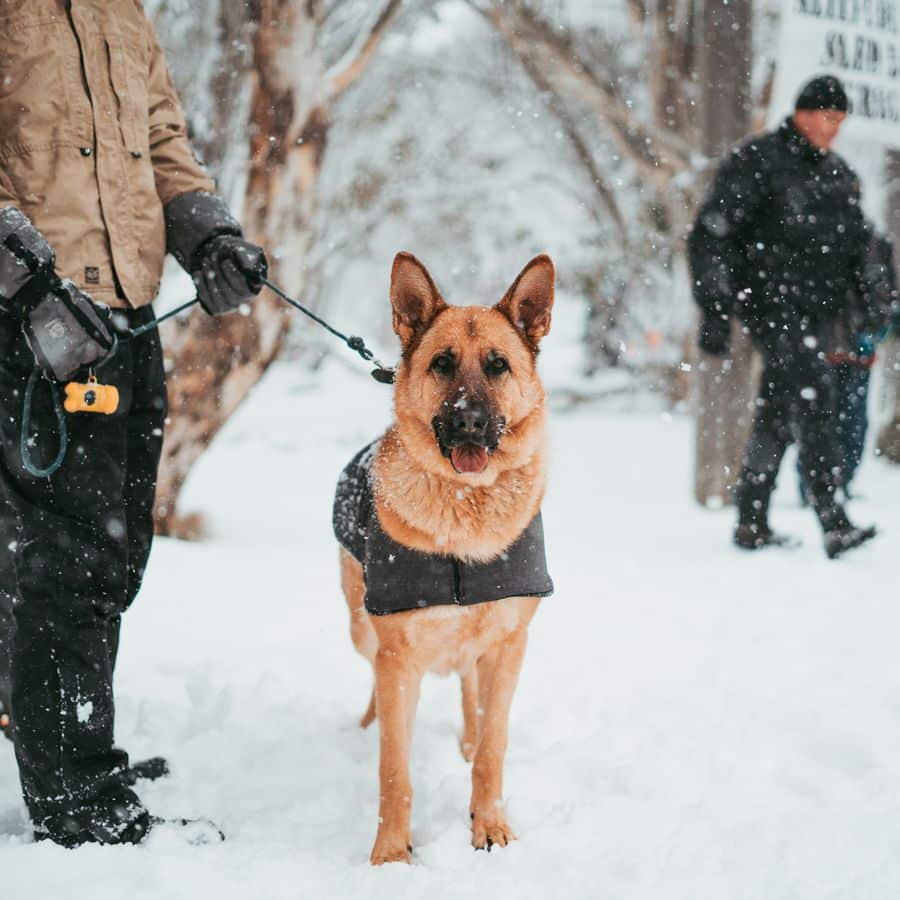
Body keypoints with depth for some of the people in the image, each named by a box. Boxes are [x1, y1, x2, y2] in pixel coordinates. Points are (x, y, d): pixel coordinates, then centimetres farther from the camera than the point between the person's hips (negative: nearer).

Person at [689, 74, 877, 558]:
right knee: (811, 397, -20)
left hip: (816, 312, 7)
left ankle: (752, 523, 17)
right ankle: (834, 523, -27)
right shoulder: (757, 161, -6)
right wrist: (714, 307, -12)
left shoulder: (840, 176, 17)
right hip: (771, 303, -7)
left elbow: (855, 247, 28)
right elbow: (710, 235, -8)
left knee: (777, 417, 10)